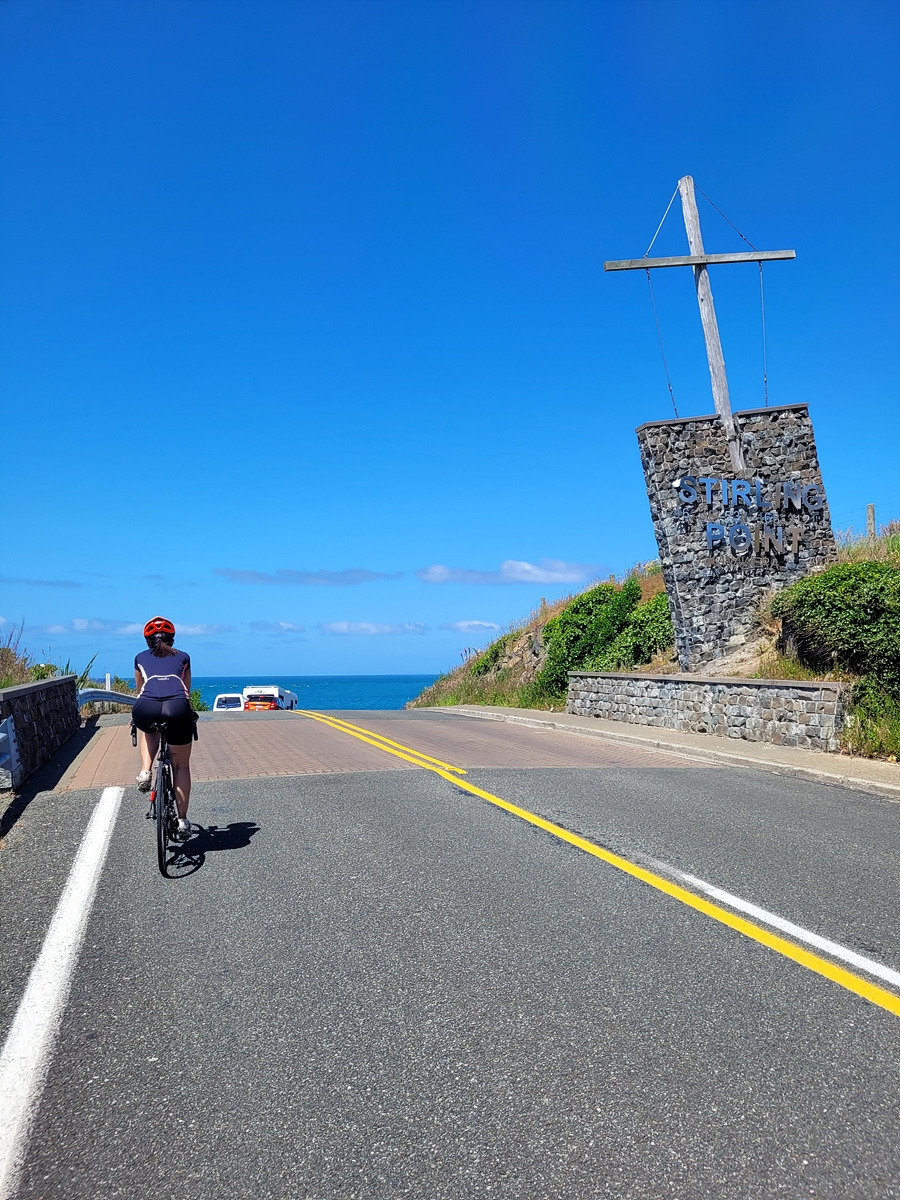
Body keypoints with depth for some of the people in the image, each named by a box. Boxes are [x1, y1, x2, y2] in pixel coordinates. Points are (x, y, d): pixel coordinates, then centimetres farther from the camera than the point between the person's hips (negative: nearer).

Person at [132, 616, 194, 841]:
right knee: (181, 767, 17)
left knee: (149, 732, 39)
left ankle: (145, 772, 16)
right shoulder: (183, 657, 29)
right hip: (177, 707, 0)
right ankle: (182, 820, 15)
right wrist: (188, 713, 56)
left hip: (146, 708, 0)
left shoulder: (140, 658, 30)